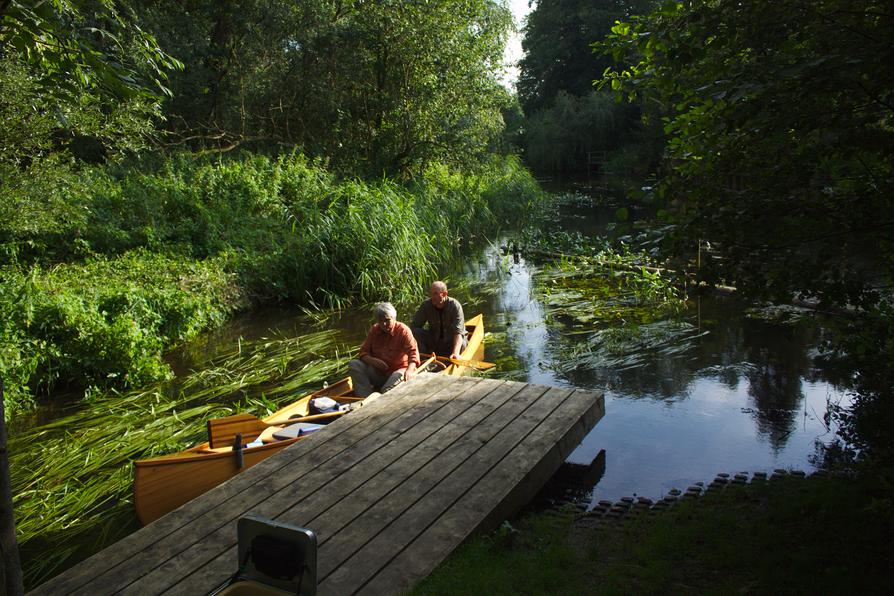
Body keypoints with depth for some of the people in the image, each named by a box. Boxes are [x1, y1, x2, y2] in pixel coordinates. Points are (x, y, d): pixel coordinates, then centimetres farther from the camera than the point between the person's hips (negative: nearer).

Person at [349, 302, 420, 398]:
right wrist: (372, 360, -20)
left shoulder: (403, 330, -8)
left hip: (398, 370, -5)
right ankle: (365, 398, -31)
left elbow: (413, 352, -21)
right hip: (377, 372, 5)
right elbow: (363, 352, 4)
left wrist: (409, 370, -40)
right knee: (353, 365, -15)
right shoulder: (374, 330, 5)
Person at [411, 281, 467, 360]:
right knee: (415, 332, -21)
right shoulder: (426, 305, -12)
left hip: (451, 341, -3)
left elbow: (458, 331, -31)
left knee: (462, 344, -35)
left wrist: (455, 353, -46)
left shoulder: (455, 305, -21)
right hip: (433, 341, 3)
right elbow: (414, 326, -9)